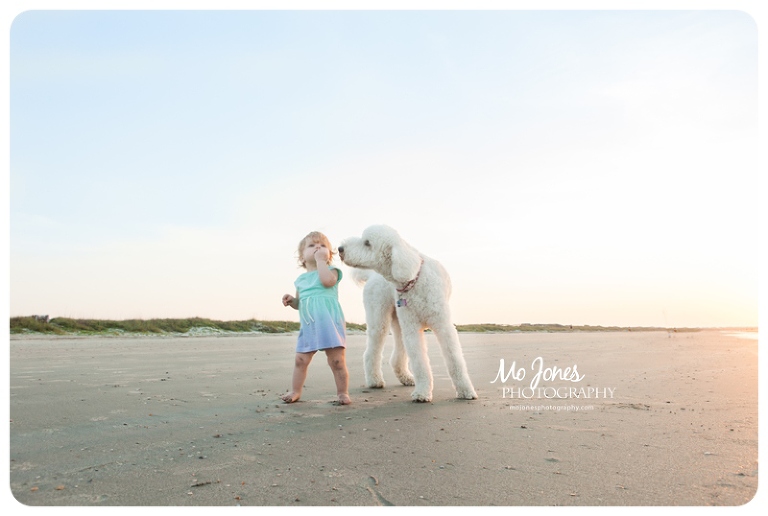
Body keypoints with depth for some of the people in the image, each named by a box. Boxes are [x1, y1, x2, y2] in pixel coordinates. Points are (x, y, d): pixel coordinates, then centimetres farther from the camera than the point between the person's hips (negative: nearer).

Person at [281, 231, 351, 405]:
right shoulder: (301, 279, 17)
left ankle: (343, 393, 10)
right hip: (308, 326, 5)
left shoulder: (331, 270, 2)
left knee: (337, 360, -2)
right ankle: (295, 391, 21)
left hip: (329, 323, -5)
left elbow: (327, 281, -23)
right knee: (300, 359, 5)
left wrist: (320, 260, -13)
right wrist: (292, 300, 2)